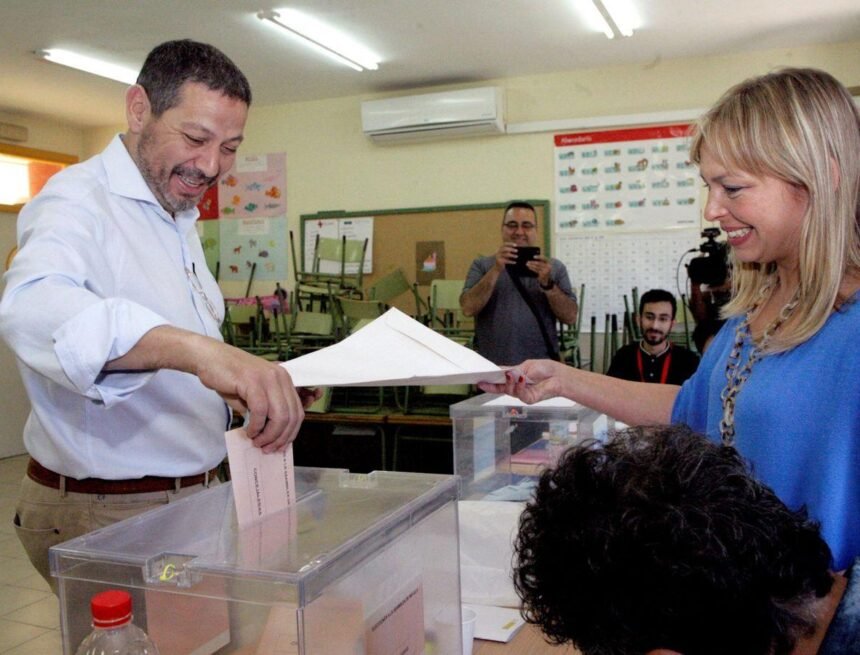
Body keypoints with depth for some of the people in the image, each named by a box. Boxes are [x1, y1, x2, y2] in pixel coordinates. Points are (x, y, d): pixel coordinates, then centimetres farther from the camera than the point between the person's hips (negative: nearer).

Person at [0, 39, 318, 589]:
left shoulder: (179, 222, 13)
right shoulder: (79, 200, -16)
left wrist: (268, 386, 4)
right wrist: (198, 349, -54)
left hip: (192, 497, 8)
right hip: (104, 514, -8)